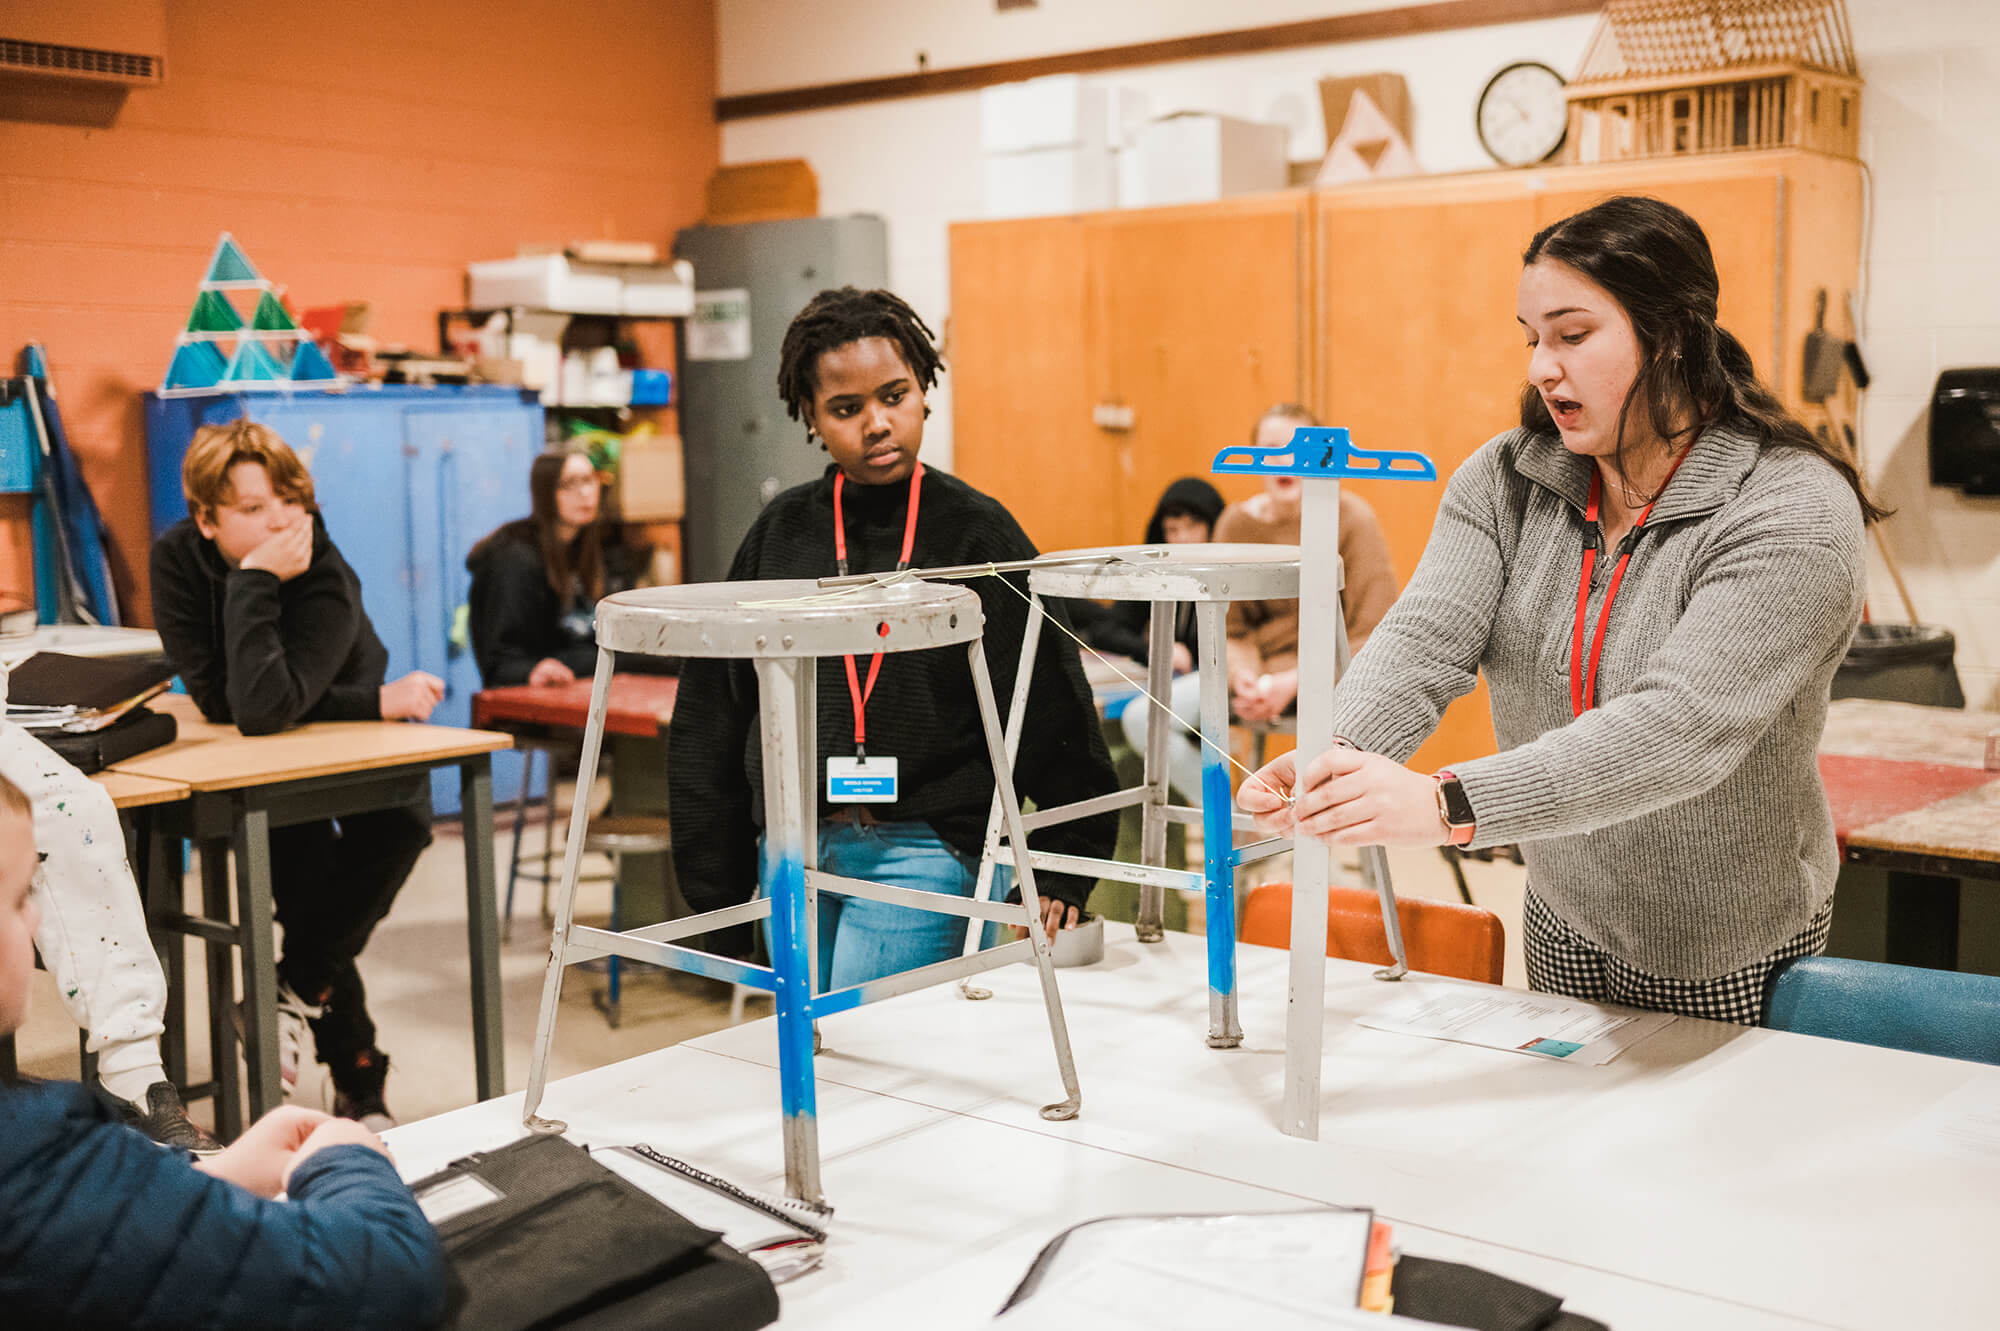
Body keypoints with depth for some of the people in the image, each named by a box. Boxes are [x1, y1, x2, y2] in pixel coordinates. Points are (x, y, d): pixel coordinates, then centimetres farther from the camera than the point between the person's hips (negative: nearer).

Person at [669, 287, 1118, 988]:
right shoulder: (783, 530, 6)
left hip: (923, 851, -4)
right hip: (793, 849, 4)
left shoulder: (976, 530, -2)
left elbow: (1054, 710, -2)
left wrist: (1064, 871, -6)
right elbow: (712, 708, 12)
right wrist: (716, 877, 10)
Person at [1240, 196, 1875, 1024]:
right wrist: (1336, 760, -41)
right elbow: (1427, 640, -20)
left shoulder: (1793, 511, -22)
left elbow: (1682, 729, -35)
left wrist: (1450, 804, -46)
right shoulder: (1505, 481, -5)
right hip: (1563, 925, 5)